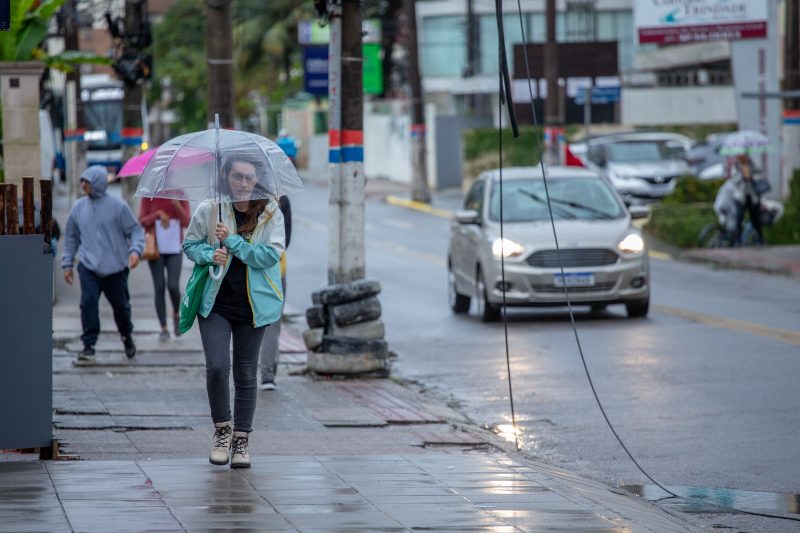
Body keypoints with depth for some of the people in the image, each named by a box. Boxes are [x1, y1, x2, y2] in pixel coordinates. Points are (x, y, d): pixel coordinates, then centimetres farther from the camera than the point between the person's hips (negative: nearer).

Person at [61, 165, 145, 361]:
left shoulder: (118, 206, -6)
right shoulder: (78, 208, 5)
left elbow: (135, 230, -2)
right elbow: (71, 237, 15)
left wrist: (135, 250, -19)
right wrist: (67, 263, 13)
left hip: (115, 267, -1)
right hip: (89, 267, 2)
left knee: (121, 305, 11)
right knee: (88, 302, -16)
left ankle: (127, 336, 38)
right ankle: (89, 344, -8)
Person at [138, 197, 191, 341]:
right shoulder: (148, 196, -2)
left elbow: (186, 222, -8)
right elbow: (142, 221, -4)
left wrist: (176, 205, -23)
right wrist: (158, 214, -20)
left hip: (174, 248, 0)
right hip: (155, 248, 0)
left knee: (173, 286, -12)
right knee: (159, 288, -3)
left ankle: (176, 315, 18)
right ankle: (164, 329, 4)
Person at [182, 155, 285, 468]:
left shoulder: (271, 213, -2)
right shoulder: (209, 210, -1)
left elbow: (272, 254, -12)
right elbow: (190, 245, 9)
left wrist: (233, 241, -17)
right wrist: (210, 255, -12)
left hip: (253, 302, 0)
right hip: (215, 301, 0)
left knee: (246, 374, 6)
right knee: (217, 367, -13)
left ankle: (241, 440, 18)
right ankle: (222, 429, 10)